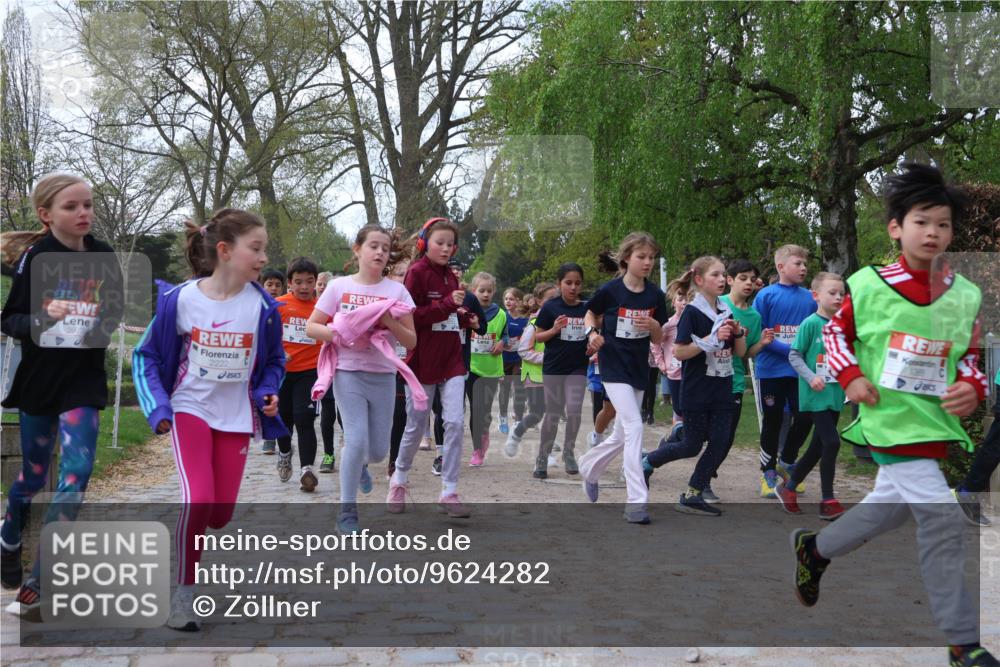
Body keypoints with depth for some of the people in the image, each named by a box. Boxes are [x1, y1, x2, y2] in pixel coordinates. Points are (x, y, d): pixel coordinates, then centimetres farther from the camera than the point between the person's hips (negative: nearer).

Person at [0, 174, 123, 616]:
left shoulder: (103, 257, 0)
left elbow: (115, 310, 12)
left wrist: (105, 324, -9)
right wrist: (43, 317, -27)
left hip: (85, 379, 2)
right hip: (40, 378, -2)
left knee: (77, 472, -10)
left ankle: (37, 583, -5)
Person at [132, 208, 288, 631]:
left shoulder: (263, 306, -8)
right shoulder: (180, 298, -12)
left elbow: (274, 361, 9)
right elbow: (146, 355, -1)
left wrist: (268, 394, -10)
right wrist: (158, 407, -12)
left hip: (237, 417, 3)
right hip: (190, 409, -2)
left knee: (221, 513, 3)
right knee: (197, 499, -20)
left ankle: (188, 537, 40)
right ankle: (183, 593, -2)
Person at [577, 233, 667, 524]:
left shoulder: (655, 295, 0)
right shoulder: (610, 290, -9)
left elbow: (658, 340, 6)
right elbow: (590, 314, 9)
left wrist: (653, 325, -15)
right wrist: (592, 333, -11)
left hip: (639, 370, 5)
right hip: (614, 368, -5)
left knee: (621, 436, 14)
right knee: (634, 427, -19)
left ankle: (589, 467, 42)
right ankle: (636, 501, -16)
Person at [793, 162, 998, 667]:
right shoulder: (869, 285, -7)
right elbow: (835, 332, 5)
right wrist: (850, 376, -10)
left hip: (935, 421, 6)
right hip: (890, 418, -6)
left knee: (892, 504, 22)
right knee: (941, 516, -13)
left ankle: (814, 549, 48)